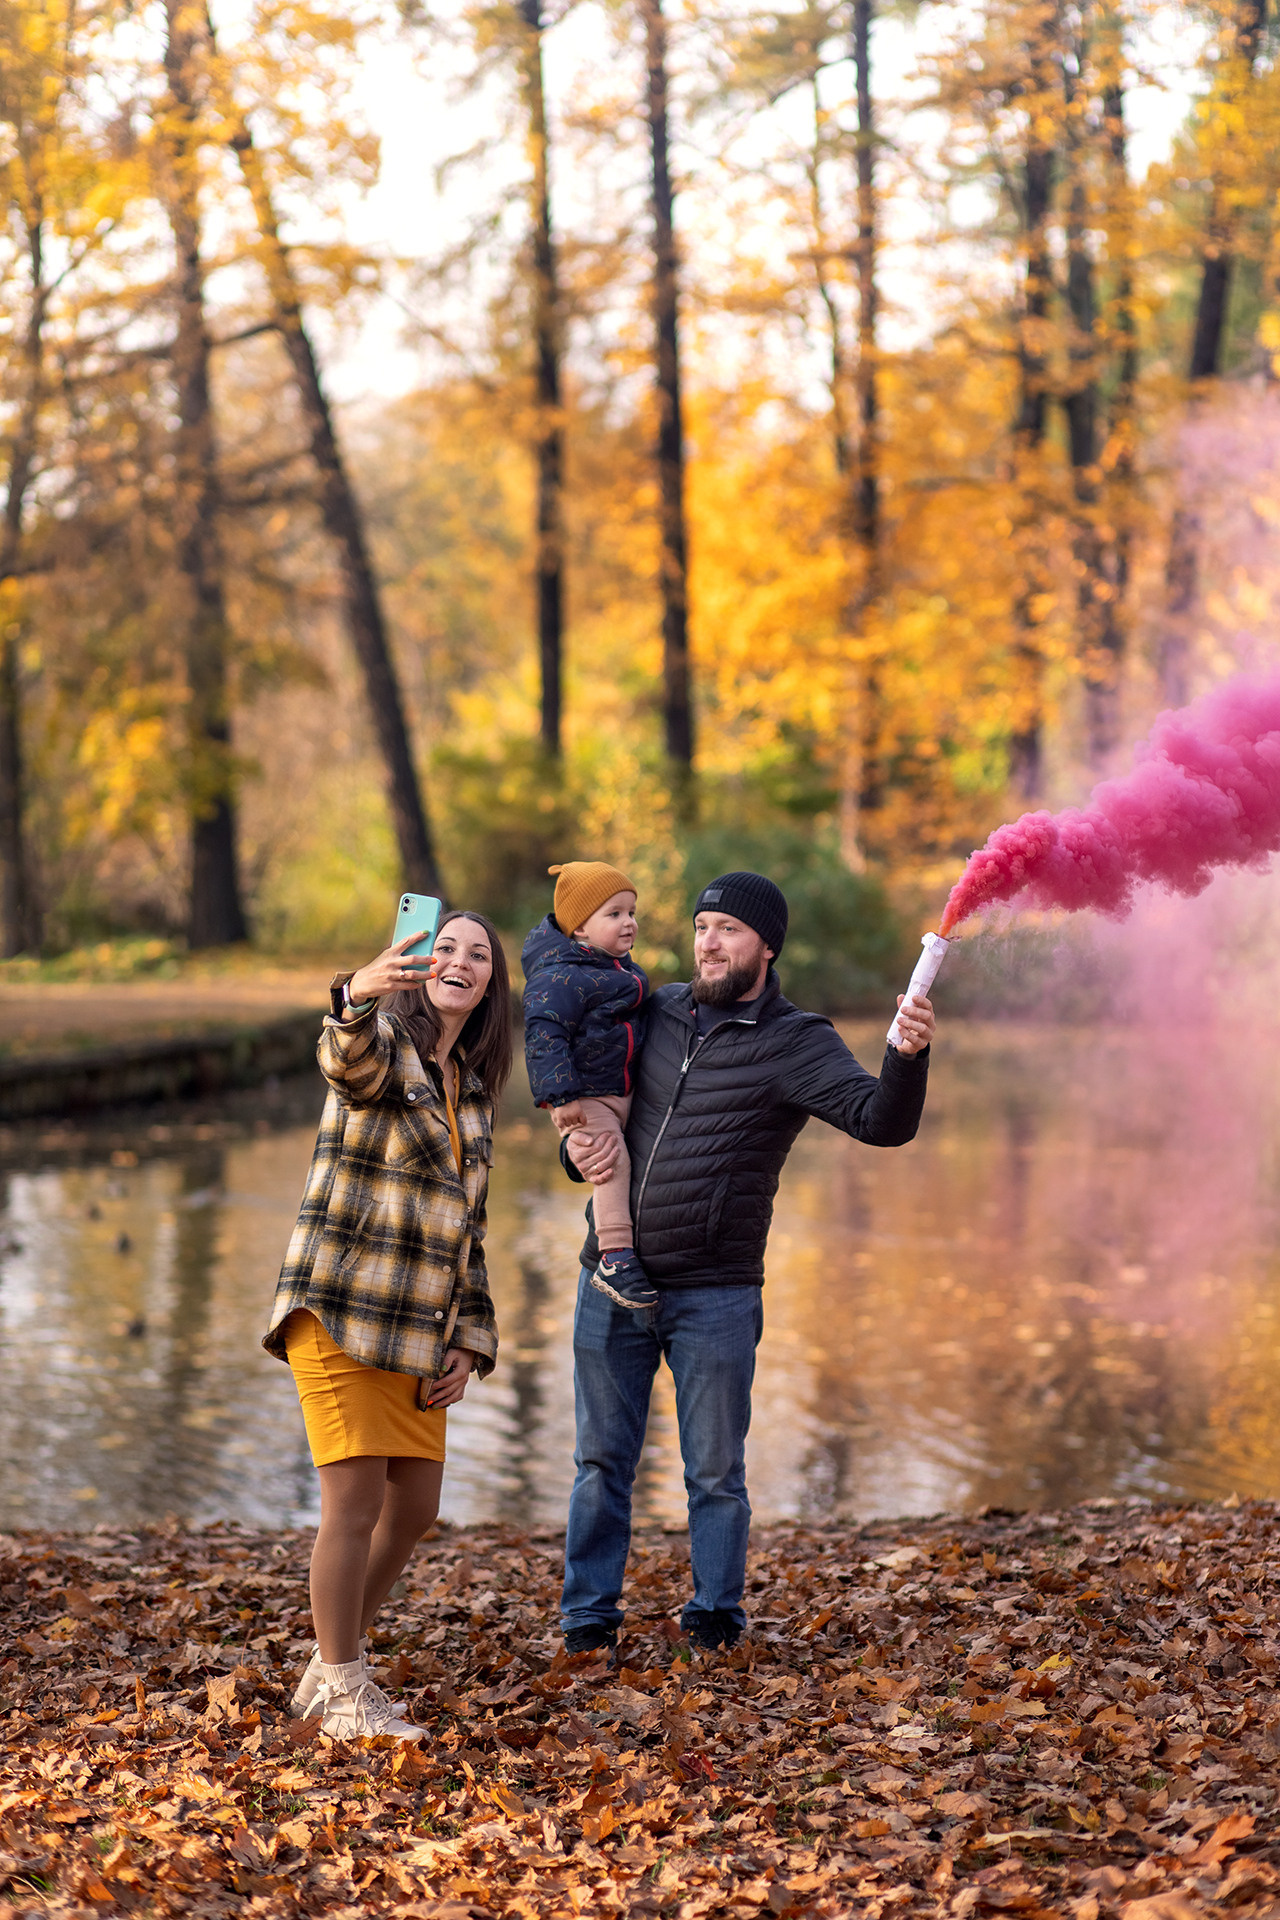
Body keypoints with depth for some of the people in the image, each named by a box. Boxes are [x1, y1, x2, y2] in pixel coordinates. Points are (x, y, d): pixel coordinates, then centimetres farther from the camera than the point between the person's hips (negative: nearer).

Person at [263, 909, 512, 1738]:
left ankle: (332, 1667, 26)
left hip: (415, 1330, 7)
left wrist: (468, 1343, 9)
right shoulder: (380, 1042, -5)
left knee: (416, 1510, 9)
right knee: (357, 1502, -8)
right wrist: (359, 994, -55)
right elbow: (349, 1059, -32)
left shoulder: (474, 1091, 16)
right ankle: (343, 1694, 7)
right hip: (340, 1313, -7)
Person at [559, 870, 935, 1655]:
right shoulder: (656, 1014, 8)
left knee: (716, 1472, 4)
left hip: (715, 1296, -4)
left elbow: (882, 1121, -21)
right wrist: (578, 1144, -1)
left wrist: (908, 1057, -42)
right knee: (602, 1460, 10)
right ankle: (589, 1615, 19)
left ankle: (716, 1614, 19)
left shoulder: (795, 1043, -6)